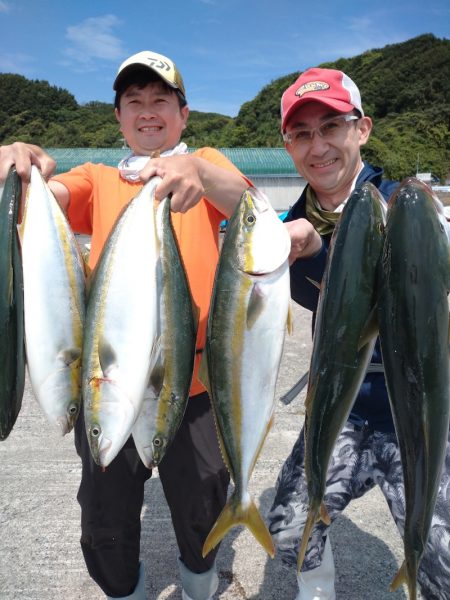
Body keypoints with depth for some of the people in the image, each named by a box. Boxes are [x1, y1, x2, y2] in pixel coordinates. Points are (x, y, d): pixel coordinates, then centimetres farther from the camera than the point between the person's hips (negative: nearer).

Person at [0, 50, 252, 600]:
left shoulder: (206, 164, 7)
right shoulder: (98, 180, 13)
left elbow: (243, 200, -16)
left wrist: (199, 172, -38)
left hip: (194, 380, -1)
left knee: (201, 512, 18)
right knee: (106, 523, 16)